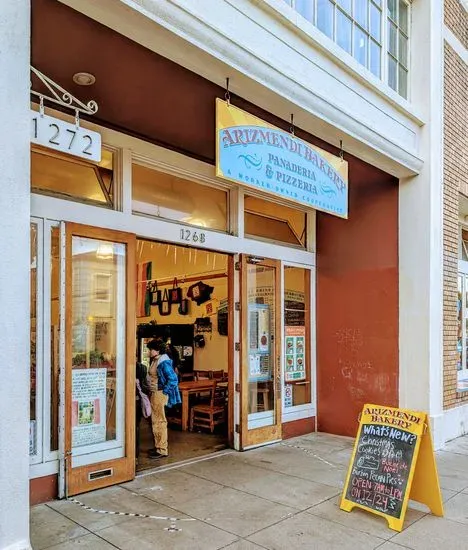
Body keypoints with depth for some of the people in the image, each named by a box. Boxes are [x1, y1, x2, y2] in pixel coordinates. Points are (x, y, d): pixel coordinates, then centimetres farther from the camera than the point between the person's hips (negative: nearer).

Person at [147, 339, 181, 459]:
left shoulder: (164, 363, -19)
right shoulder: (154, 361, 10)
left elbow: (173, 379, -22)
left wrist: (164, 392, -17)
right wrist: (151, 391, 15)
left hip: (160, 394, -10)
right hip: (154, 394, 10)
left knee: (160, 421, -4)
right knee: (155, 421, 16)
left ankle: (162, 450, 4)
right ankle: (158, 446, 27)